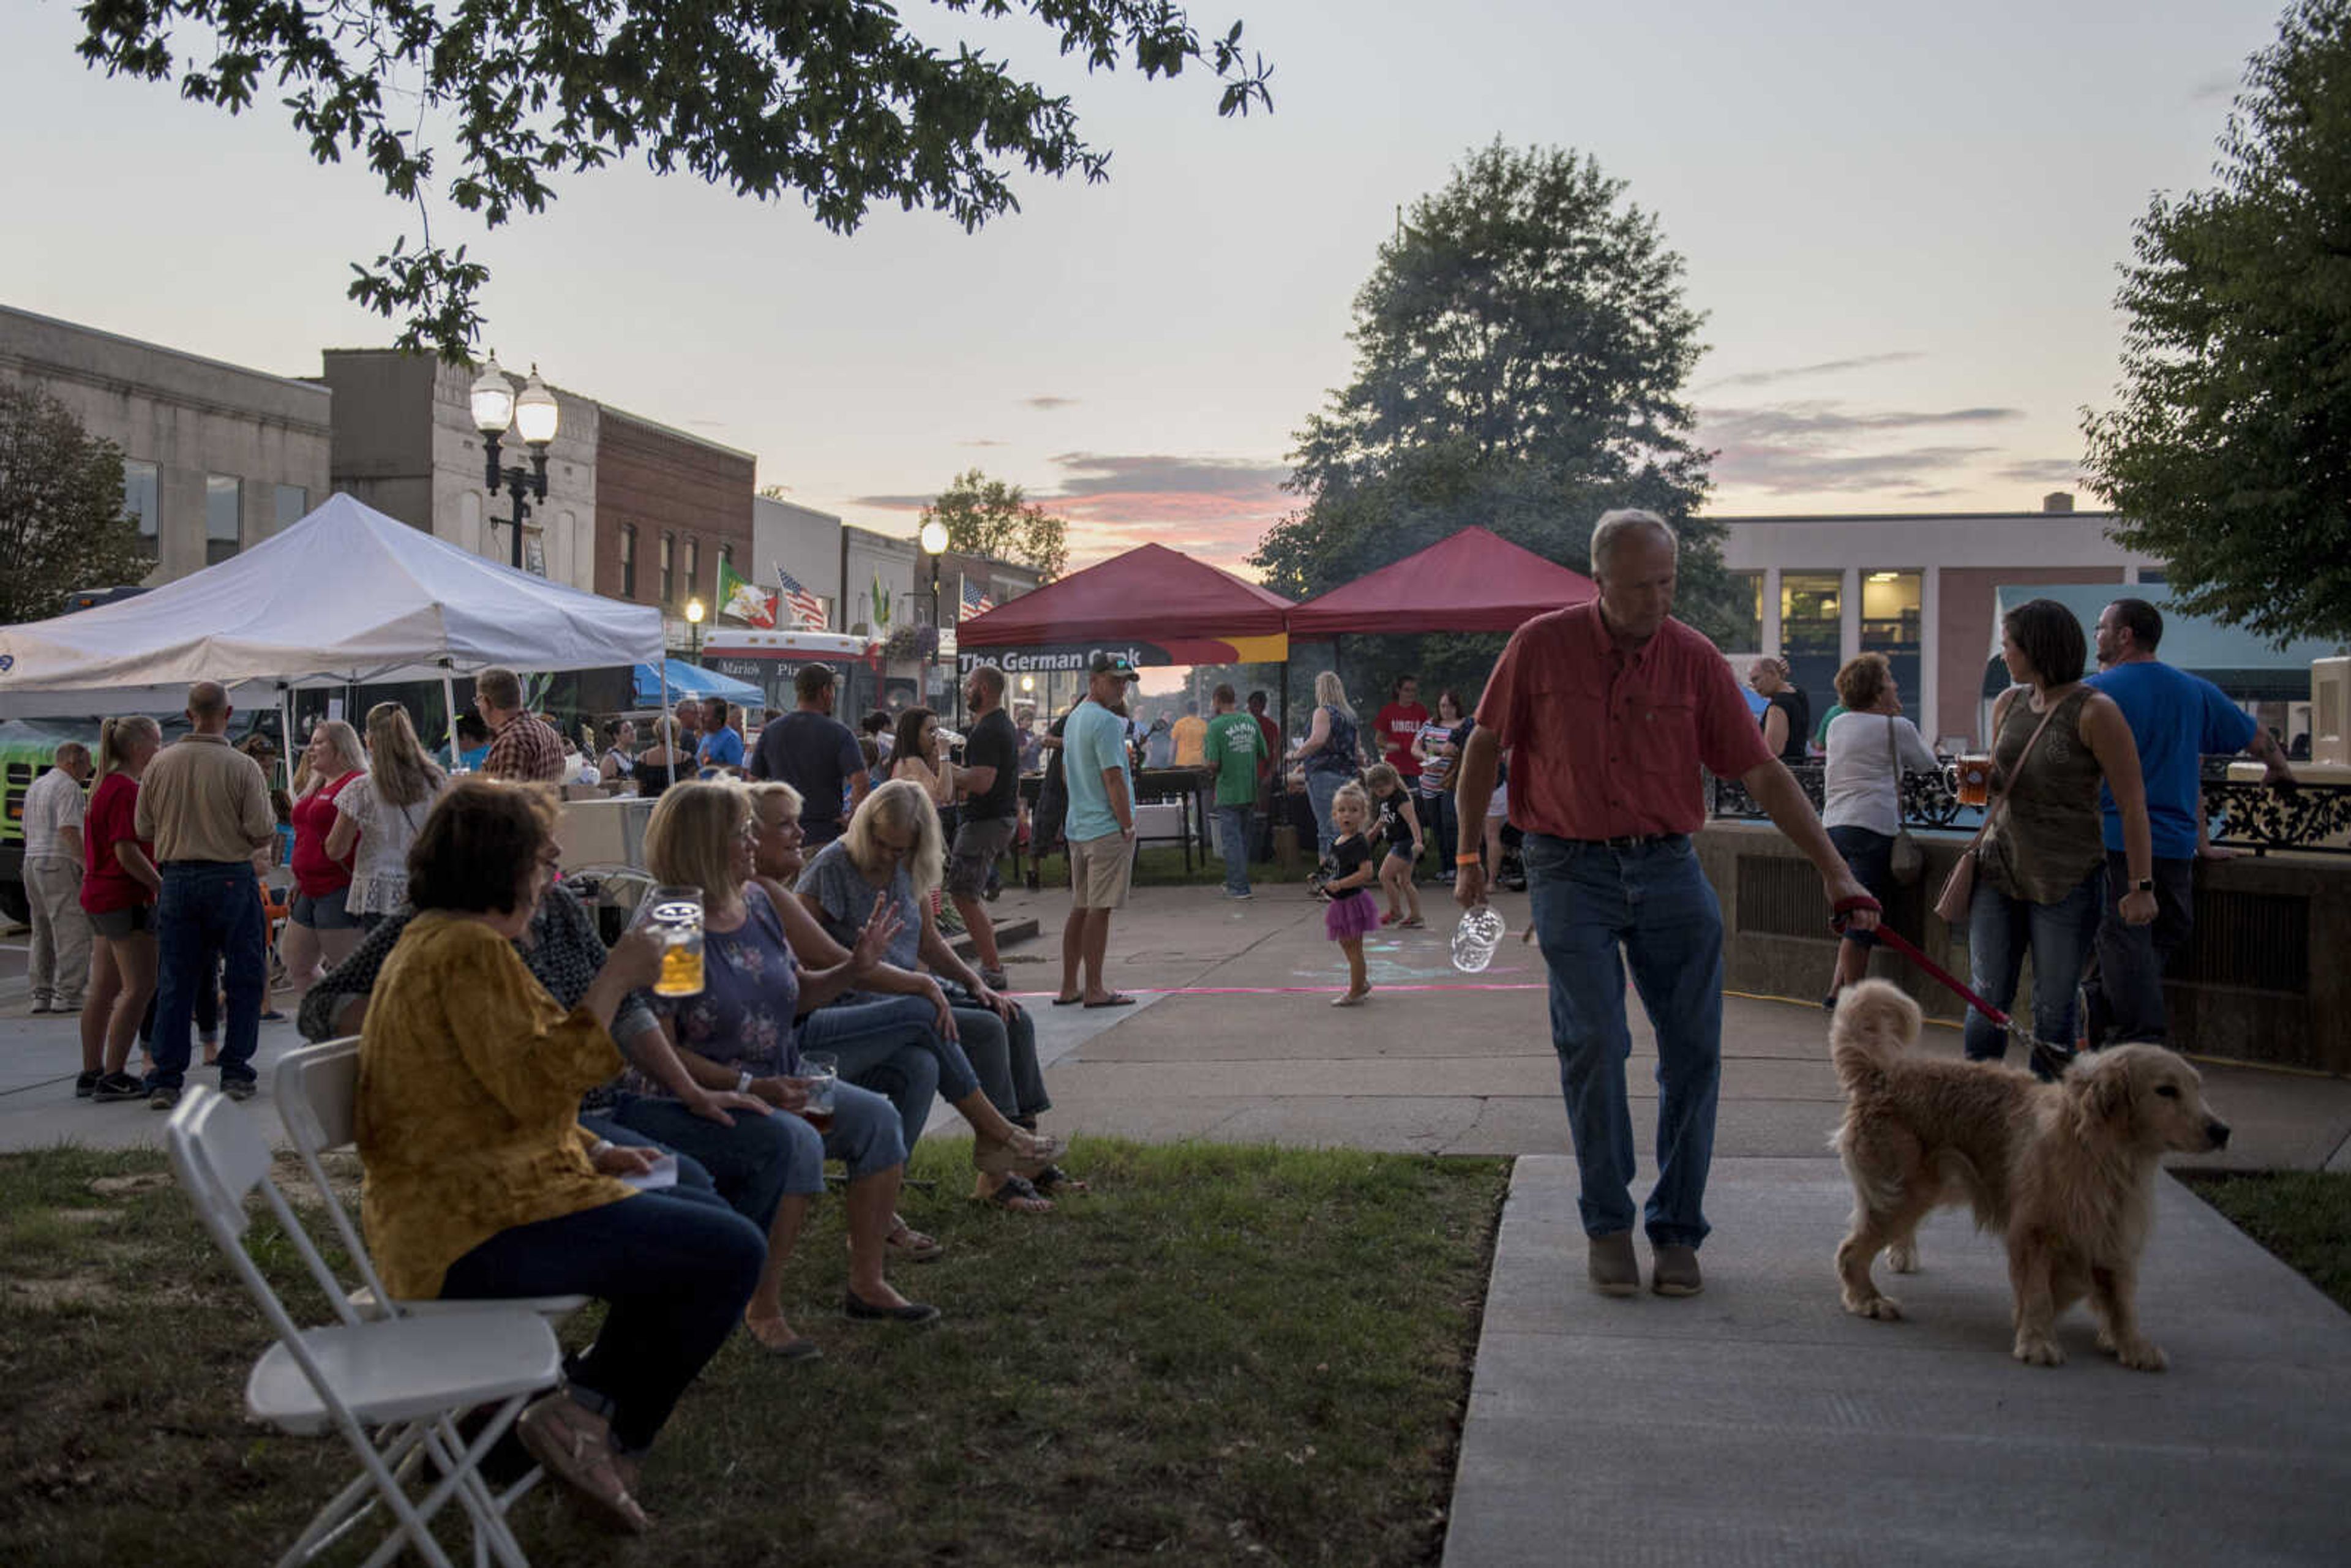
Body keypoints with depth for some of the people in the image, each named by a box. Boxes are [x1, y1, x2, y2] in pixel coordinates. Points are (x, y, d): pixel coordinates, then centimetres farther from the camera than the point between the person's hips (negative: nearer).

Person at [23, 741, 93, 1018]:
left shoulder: (35, 787, 18)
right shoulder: (68, 787, -10)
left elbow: (28, 832, 23)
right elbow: (69, 832, -19)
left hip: (33, 861, 9)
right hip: (60, 863, -9)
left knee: (43, 933, 13)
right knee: (73, 930, -8)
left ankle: (41, 994, 13)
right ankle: (66, 995, -13)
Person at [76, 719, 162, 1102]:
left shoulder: (105, 785, 15)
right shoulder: (126, 790, -17)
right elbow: (128, 854, -21)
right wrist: (163, 887, -14)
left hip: (100, 895, 10)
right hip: (124, 898, -10)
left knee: (104, 989, 13)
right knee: (140, 987, -7)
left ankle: (91, 1074, 18)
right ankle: (112, 1078, -8)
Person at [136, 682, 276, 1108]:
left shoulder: (160, 764, 0)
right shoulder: (242, 767, -11)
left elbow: (143, 829, 5)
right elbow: (262, 834, -12)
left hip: (177, 879, 4)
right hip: (231, 879, -3)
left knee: (175, 981, 8)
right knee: (244, 978, 8)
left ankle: (165, 1080, 8)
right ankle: (235, 1073, 9)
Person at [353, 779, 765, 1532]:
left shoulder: (429, 942, 19)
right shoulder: (471, 951, -16)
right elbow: (535, 1086, -24)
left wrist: (589, 1152, 15)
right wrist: (613, 984, -19)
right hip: (481, 1234, -11)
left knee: (696, 1212, 22)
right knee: (733, 1252, -12)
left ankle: (588, 1401, 14)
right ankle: (592, 1414, 1)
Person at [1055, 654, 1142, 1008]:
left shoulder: (1073, 719, 16)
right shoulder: (1106, 722, -14)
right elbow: (1114, 779, -18)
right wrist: (1128, 824, -12)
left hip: (1078, 827, 9)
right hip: (1107, 829, -9)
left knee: (1080, 908, 13)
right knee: (1099, 909, -5)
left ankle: (1068, 987, 16)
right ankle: (1094, 990, -2)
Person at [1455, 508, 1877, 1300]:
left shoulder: (1695, 659, -2)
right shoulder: (1542, 647, -5)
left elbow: (1764, 774, 1)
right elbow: (1485, 745, 7)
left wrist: (1835, 872, -4)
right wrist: (1468, 855, 8)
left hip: (1667, 868, 2)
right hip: (1571, 870, -2)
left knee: (1694, 1049, -1)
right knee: (1594, 1043, -9)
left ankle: (1677, 1230, 12)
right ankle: (1606, 1225, 7)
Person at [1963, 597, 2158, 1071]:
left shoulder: (2094, 711, -11)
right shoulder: (2008, 704, 9)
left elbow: (2132, 803, -10)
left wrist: (2142, 886, -12)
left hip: (2066, 881, -5)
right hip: (1999, 869, 6)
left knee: (2053, 1011, 2)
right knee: (1987, 1001, 5)